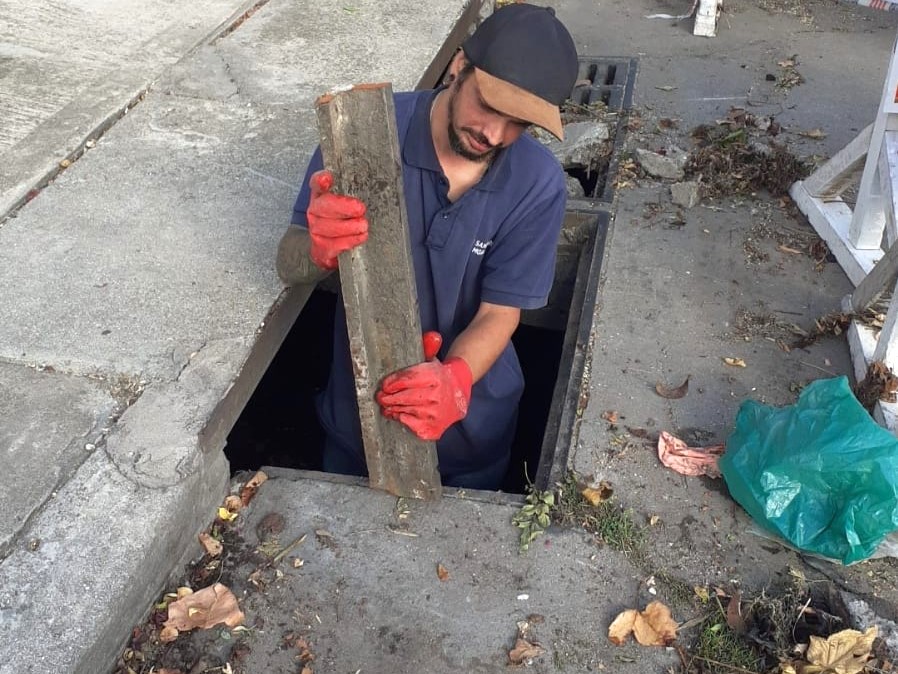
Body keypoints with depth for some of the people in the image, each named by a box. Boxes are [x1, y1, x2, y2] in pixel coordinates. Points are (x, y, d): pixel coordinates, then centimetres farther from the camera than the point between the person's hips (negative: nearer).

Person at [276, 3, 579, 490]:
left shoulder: (537, 184, -20)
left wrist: (455, 381, -38)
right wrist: (321, 248, -42)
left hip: (472, 417, 0)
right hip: (360, 402, 0)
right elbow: (290, 264, -17)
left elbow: (499, 312, -17)